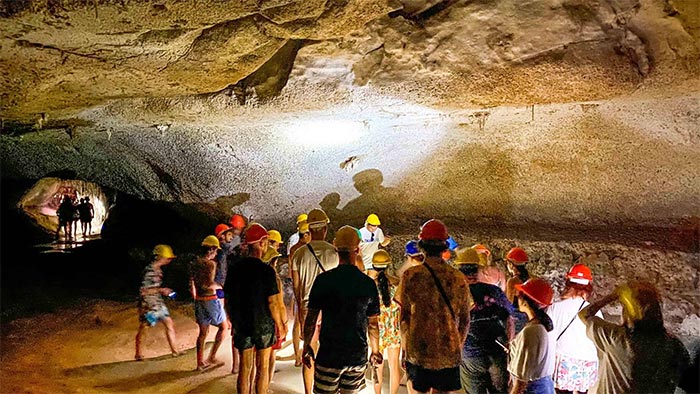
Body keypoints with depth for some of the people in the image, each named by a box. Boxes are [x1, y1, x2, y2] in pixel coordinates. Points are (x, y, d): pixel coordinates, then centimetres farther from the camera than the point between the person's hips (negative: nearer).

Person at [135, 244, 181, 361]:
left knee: (169, 324, 5)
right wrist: (160, 290, -21)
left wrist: (163, 291, 6)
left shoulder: (158, 269, 6)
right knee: (143, 328, 8)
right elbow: (143, 291, -24)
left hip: (158, 303, 8)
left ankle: (174, 350, 13)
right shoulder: (149, 270, -22)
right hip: (148, 304, -8)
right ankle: (138, 353, 25)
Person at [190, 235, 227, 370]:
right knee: (223, 326, 11)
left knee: (203, 332, 15)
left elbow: (191, 283, 12)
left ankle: (200, 362, 19)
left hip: (199, 300, 7)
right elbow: (209, 284, -24)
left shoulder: (194, 263, 6)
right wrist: (219, 286, -4)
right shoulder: (210, 264, -16)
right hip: (210, 299, -7)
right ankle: (212, 357, 9)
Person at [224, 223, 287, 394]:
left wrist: (233, 322, 17)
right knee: (262, 368, 11)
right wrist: (280, 325, -2)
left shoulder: (234, 268, -2)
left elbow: (228, 299, 4)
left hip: (241, 325, 4)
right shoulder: (266, 270, -16)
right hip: (264, 325, -3)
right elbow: (273, 303, -15)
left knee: (245, 368, 13)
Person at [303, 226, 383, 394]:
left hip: (329, 355, -2)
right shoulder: (369, 284, -4)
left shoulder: (323, 280, -11)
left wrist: (307, 345, 9)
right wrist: (375, 351, 17)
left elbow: (311, 318, -5)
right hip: (358, 355, 3)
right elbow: (373, 324, 3)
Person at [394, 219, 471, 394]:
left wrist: (406, 347, 8)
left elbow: (404, 317, -5)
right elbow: (464, 320, 5)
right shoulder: (458, 278, -1)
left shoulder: (411, 275, -9)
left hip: (418, 353, -2)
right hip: (449, 355, 2)